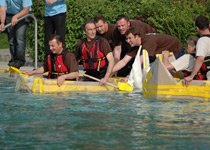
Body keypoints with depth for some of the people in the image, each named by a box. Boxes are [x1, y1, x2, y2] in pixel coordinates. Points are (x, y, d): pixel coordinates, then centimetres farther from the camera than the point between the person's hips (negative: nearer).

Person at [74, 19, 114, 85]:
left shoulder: (102, 42, -7)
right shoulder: (80, 44, 4)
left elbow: (111, 61, -14)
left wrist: (105, 78, -25)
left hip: (101, 75, -3)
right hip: (88, 75, 3)